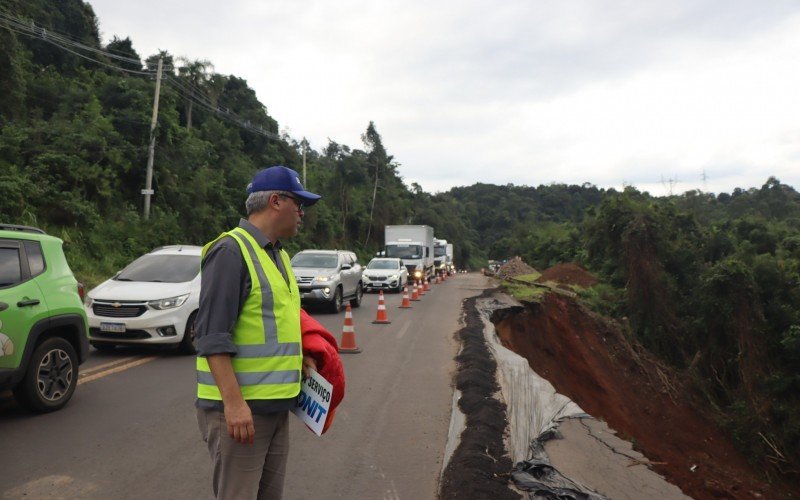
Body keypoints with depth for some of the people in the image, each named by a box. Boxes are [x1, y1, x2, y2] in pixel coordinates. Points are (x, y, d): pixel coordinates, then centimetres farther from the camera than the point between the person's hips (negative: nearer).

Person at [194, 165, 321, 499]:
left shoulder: (279, 254, 15)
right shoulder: (231, 250, -14)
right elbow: (212, 336, -20)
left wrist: (298, 357, 9)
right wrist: (234, 403, -25)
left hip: (276, 404, 9)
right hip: (238, 406, -9)